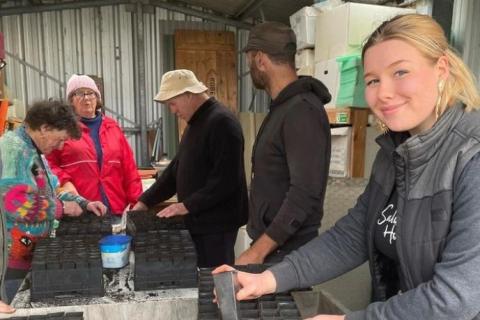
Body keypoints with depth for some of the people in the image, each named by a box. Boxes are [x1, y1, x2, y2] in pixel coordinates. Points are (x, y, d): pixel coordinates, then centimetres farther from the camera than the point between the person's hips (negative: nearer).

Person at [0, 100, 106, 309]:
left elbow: (51, 191, 20)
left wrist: (84, 204, 6)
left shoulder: (33, 151, 14)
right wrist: (62, 208, -17)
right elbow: (17, 204, -29)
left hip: (31, 252, 10)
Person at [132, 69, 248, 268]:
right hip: (198, 221, 9)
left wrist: (188, 205, -19)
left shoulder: (222, 122, -16)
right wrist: (145, 201, 13)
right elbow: (176, 169, 19)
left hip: (216, 224, -9)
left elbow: (225, 179, -23)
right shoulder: (195, 124, 16)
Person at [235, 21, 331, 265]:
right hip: (269, 245, 9)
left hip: (286, 251, -9)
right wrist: (260, 247, 15)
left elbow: (305, 194, -26)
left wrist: (258, 251, -24)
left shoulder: (302, 111, -20)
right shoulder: (282, 108, 11)